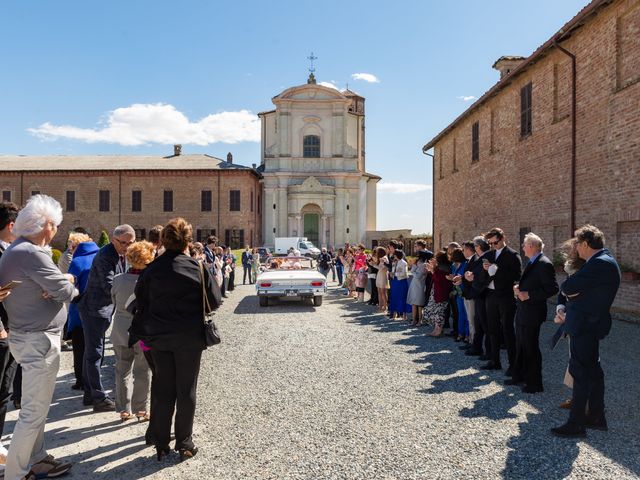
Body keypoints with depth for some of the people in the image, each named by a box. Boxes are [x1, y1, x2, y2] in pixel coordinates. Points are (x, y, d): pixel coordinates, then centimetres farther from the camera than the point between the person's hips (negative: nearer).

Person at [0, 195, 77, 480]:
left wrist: (60, 282, -11)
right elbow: (66, 291, -21)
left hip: (25, 335, 11)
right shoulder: (32, 254, -23)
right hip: (39, 340, -11)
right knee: (34, 411, 0)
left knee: (37, 406, 21)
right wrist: (69, 286, 1)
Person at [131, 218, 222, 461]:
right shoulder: (197, 268, -13)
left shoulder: (152, 269, -5)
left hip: (159, 338, 3)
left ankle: (161, 444, 25)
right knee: (186, 390, 11)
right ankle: (184, 443, 21)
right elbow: (214, 300, -7)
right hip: (189, 338, -2)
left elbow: (141, 301, 4)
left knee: (162, 389, 15)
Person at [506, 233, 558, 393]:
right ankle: (519, 376, 33)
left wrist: (528, 295, -23)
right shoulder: (531, 263, 11)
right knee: (520, 346, 19)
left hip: (532, 313, -10)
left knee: (531, 349, 2)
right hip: (522, 311, 10)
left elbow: (552, 289, -22)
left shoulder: (544, 264, -18)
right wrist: (519, 287, 5)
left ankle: (534, 383, 16)